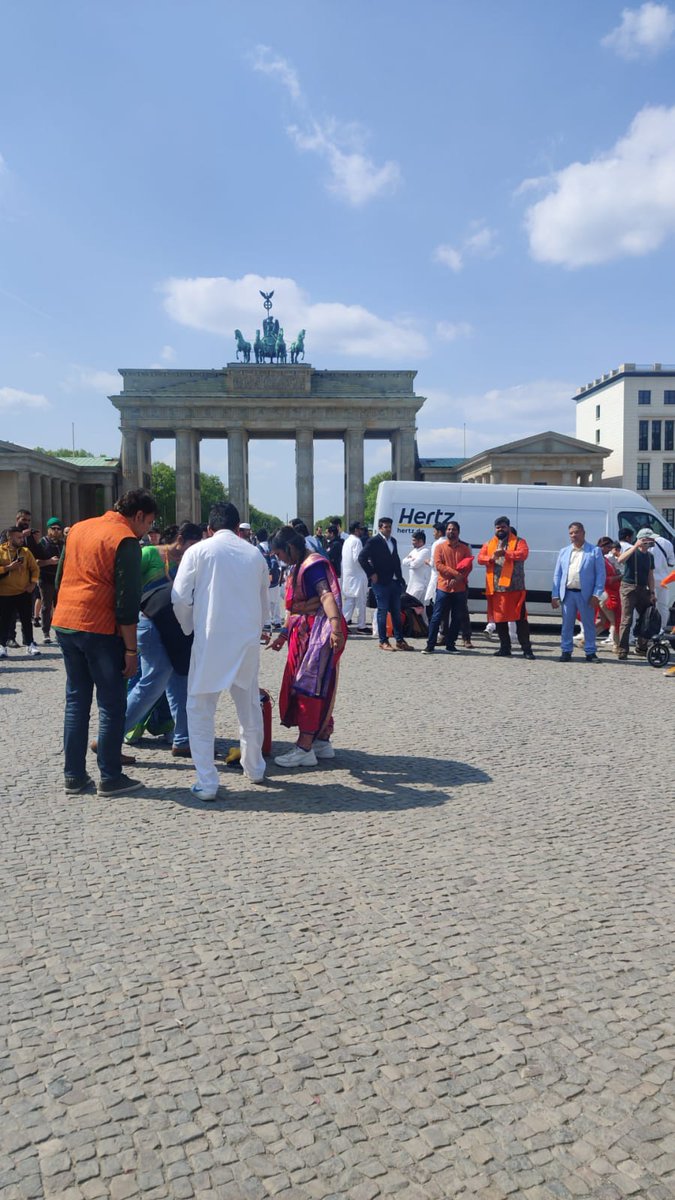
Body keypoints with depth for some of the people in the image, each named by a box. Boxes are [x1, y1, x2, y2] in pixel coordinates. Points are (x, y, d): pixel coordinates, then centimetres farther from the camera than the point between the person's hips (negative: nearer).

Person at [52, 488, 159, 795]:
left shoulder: (78, 529, 14)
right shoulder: (126, 540, -9)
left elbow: (60, 578, 20)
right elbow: (127, 600, -13)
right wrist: (131, 649, -10)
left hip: (64, 623, 7)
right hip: (100, 630, -7)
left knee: (76, 701, 14)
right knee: (112, 705, 3)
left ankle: (74, 776, 18)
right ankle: (110, 778, 7)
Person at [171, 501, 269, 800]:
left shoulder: (198, 551, -1)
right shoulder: (255, 554, 8)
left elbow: (180, 599, -5)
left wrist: (190, 629, 12)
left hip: (211, 640, -3)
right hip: (248, 641, 4)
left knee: (200, 710, 7)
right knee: (249, 706, 21)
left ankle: (207, 784, 4)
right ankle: (254, 767, 36)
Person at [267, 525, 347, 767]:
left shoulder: (314, 564, -15)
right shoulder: (295, 567, 16)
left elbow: (326, 595, -31)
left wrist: (335, 626, -45)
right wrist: (284, 634, 26)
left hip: (320, 632, -10)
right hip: (303, 632, 10)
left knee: (309, 686, -9)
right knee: (317, 687, 12)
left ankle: (304, 749, -6)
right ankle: (322, 742, 19)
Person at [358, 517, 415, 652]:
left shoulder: (393, 541, 15)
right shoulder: (373, 541, -7)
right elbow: (362, 558, -13)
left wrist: (400, 577, 12)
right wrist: (371, 574, -13)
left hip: (394, 581, 7)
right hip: (381, 582, -7)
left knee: (396, 612, 9)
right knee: (382, 611, -1)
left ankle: (400, 641, 15)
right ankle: (383, 642, 5)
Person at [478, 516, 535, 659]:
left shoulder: (519, 542, 5)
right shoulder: (489, 544, 17)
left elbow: (523, 554, -15)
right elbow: (480, 558, 4)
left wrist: (505, 553, -27)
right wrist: (491, 558, -18)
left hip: (514, 587, -4)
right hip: (495, 588, 4)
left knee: (520, 618, -5)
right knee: (499, 618, 9)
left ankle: (526, 649, 1)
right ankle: (505, 648, 19)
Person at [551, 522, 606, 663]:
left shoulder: (595, 551, 2)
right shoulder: (564, 552, 13)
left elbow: (601, 574, -2)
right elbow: (557, 575, 11)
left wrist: (596, 594, -11)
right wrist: (555, 595, 3)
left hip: (585, 594, -3)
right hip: (567, 593, 3)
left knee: (589, 624, 4)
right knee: (567, 624, 6)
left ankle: (590, 652, 13)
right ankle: (566, 652, 14)